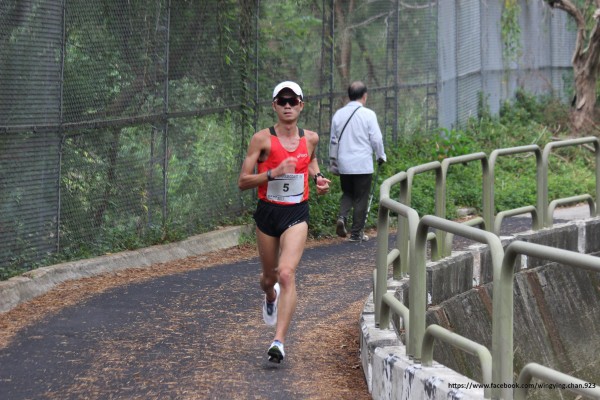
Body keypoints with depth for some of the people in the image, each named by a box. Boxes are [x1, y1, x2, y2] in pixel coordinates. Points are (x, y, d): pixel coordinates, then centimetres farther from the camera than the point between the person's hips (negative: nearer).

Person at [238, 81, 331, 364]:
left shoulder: (310, 138, 3)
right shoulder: (262, 139, -8)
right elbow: (243, 182, -8)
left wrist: (317, 177, 6)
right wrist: (273, 173, -22)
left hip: (296, 214, 0)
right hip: (267, 212, 0)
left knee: (287, 274, -19)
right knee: (270, 276, 16)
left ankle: (279, 341, -18)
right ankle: (270, 296, 56)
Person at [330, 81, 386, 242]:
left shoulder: (338, 114, 4)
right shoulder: (368, 114, -9)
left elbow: (333, 139, 12)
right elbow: (376, 139, -8)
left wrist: (334, 160, 25)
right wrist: (381, 156, 10)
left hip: (344, 163, 4)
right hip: (363, 164, -4)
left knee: (347, 193, 19)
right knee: (361, 198, 6)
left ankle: (342, 217, -7)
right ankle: (356, 233, 9)